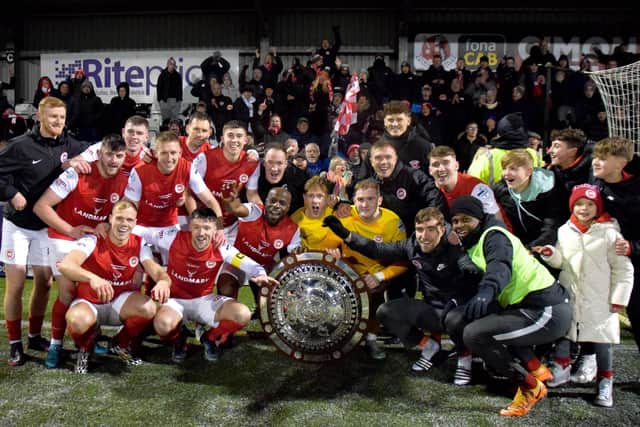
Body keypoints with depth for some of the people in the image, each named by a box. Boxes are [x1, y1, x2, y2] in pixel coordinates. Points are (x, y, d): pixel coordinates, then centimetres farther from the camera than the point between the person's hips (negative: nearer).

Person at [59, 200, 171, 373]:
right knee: (78, 321, -37)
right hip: (89, 302, -3)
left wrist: (163, 281, -46)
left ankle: (121, 344, 6)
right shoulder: (93, 240, -19)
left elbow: (156, 271, -19)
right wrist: (92, 278, -56)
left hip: (120, 302, 3)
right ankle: (85, 348, 4)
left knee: (148, 308, -27)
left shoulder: (139, 244, -8)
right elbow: (65, 265, -35)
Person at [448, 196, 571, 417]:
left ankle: (530, 387, 0)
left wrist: (486, 292, -50)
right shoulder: (476, 243, 18)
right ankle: (535, 368, 20)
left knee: (473, 334, -17)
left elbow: (501, 266, -33)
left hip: (548, 312, -10)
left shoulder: (494, 235, -12)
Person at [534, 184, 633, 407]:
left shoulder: (609, 232, -7)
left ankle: (605, 381, 18)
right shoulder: (565, 230, 5)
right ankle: (561, 366, 24)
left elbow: (623, 269, -6)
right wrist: (550, 254, -8)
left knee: (602, 339, 4)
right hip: (569, 295, 3)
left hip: (599, 300, -3)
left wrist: (618, 297, -8)